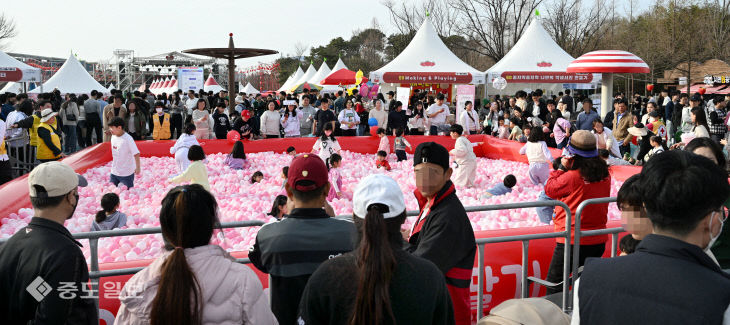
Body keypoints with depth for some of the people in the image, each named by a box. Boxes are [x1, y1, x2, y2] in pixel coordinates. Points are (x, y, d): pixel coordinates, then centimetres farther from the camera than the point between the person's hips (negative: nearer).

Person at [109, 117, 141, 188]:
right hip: (114, 171, 7)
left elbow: (136, 154, -23)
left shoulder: (128, 139, -21)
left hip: (126, 173, -7)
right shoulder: (113, 136, 2)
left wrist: (138, 167, -28)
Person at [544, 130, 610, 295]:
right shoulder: (605, 175, 0)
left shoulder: (572, 177, -20)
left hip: (573, 240, -7)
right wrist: (569, 169, 6)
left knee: (554, 286, 5)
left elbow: (549, 189, -5)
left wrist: (561, 167, -1)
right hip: (598, 241, 7)